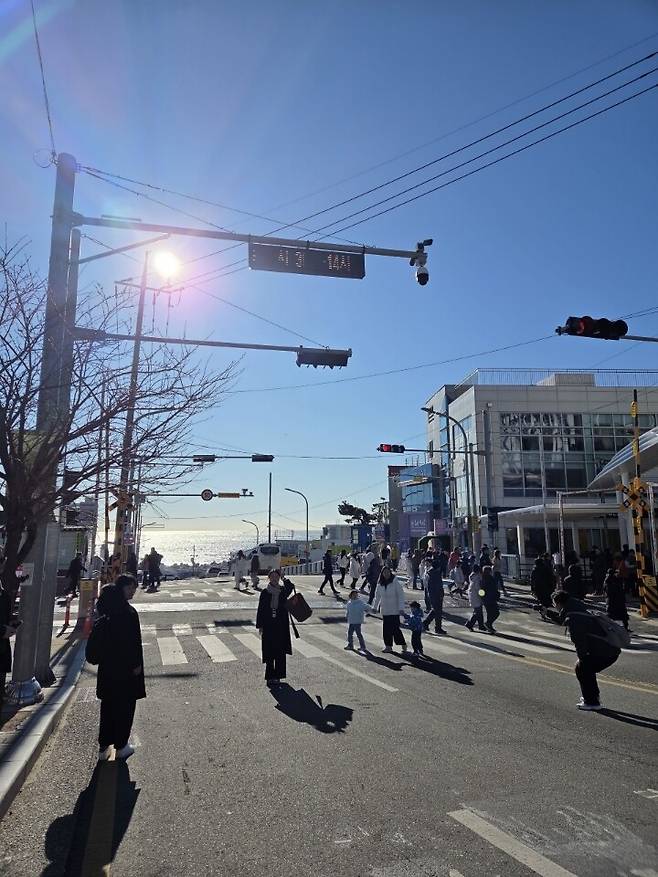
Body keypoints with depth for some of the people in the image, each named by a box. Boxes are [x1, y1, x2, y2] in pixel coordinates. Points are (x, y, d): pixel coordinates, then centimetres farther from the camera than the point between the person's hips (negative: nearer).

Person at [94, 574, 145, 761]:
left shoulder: (107, 609, 2)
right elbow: (133, 641, -20)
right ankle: (121, 747, 19)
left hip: (107, 666, 7)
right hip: (126, 667, -7)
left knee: (108, 704, 17)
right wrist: (136, 664, -10)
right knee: (125, 705, 9)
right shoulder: (128, 612, -22)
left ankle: (104, 747, 24)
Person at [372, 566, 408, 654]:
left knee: (395, 628, -9)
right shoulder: (380, 584, 5)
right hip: (385, 610, 5)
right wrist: (375, 607, 17)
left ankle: (404, 647, 0)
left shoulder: (395, 582, -11)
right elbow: (377, 596, 16)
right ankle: (388, 646, 19)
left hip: (394, 610, -5)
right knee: (386, 628, 7)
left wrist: (401, 608, -15)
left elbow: (401, 595, -11)